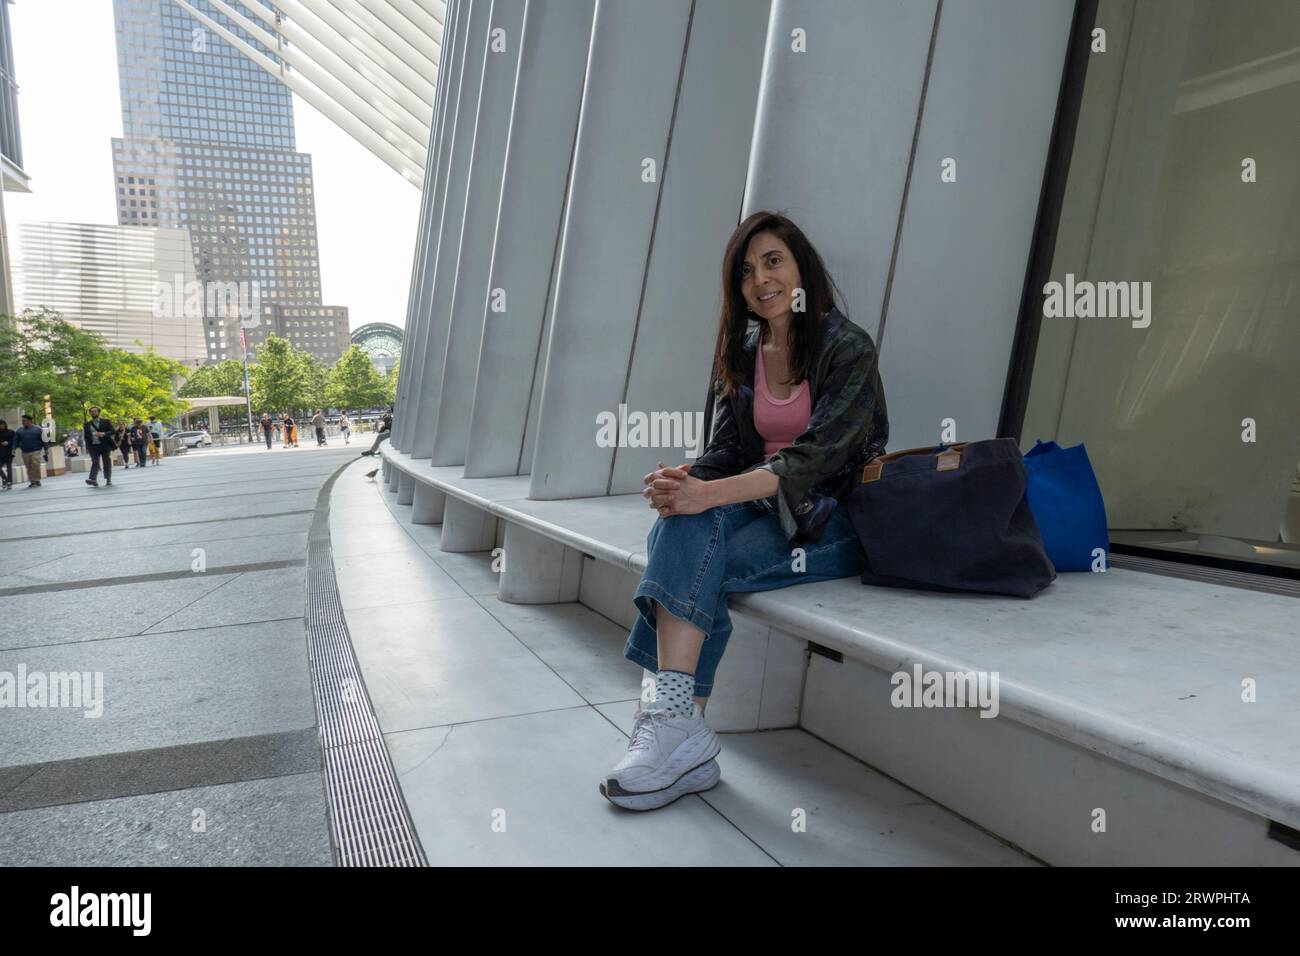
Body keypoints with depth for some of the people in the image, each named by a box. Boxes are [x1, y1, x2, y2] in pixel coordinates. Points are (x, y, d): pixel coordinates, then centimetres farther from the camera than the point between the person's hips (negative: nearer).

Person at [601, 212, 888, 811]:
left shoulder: (848, 350, -7)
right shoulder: (741, 355, 12)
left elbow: (816, 457, -20)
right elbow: (726, 452, 8)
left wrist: (709, 494, -32)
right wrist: (685, 481, -17)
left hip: (833, 520, -5)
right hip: (763, 507, 5)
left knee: (693, 560, -29)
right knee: (683, 521, -28)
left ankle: (676, 722, -23)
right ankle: (679, 726, -32)